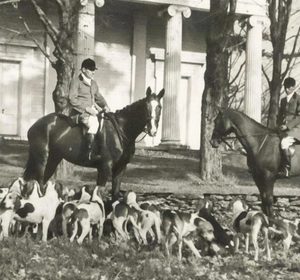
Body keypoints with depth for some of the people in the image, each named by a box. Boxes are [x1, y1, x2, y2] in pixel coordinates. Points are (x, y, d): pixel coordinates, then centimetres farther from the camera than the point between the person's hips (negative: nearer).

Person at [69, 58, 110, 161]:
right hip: (80, 112, -9)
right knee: (94, 122, -36)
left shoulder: (93, 83, 20)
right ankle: (90, 153, -34)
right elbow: (72, 99, -13)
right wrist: (86, 108, -20)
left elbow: (98, 97, 28)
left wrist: (105, 106, 7)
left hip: (92, 110, 9)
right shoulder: (76, 82, -5)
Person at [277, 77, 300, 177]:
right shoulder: (283, 100, 17)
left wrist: (287, 126, -17)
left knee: (284, 143, -30)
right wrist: (280, 125, -1)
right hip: (284, 129, 7)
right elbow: (280, 115, 20)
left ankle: (288, 167, -16)